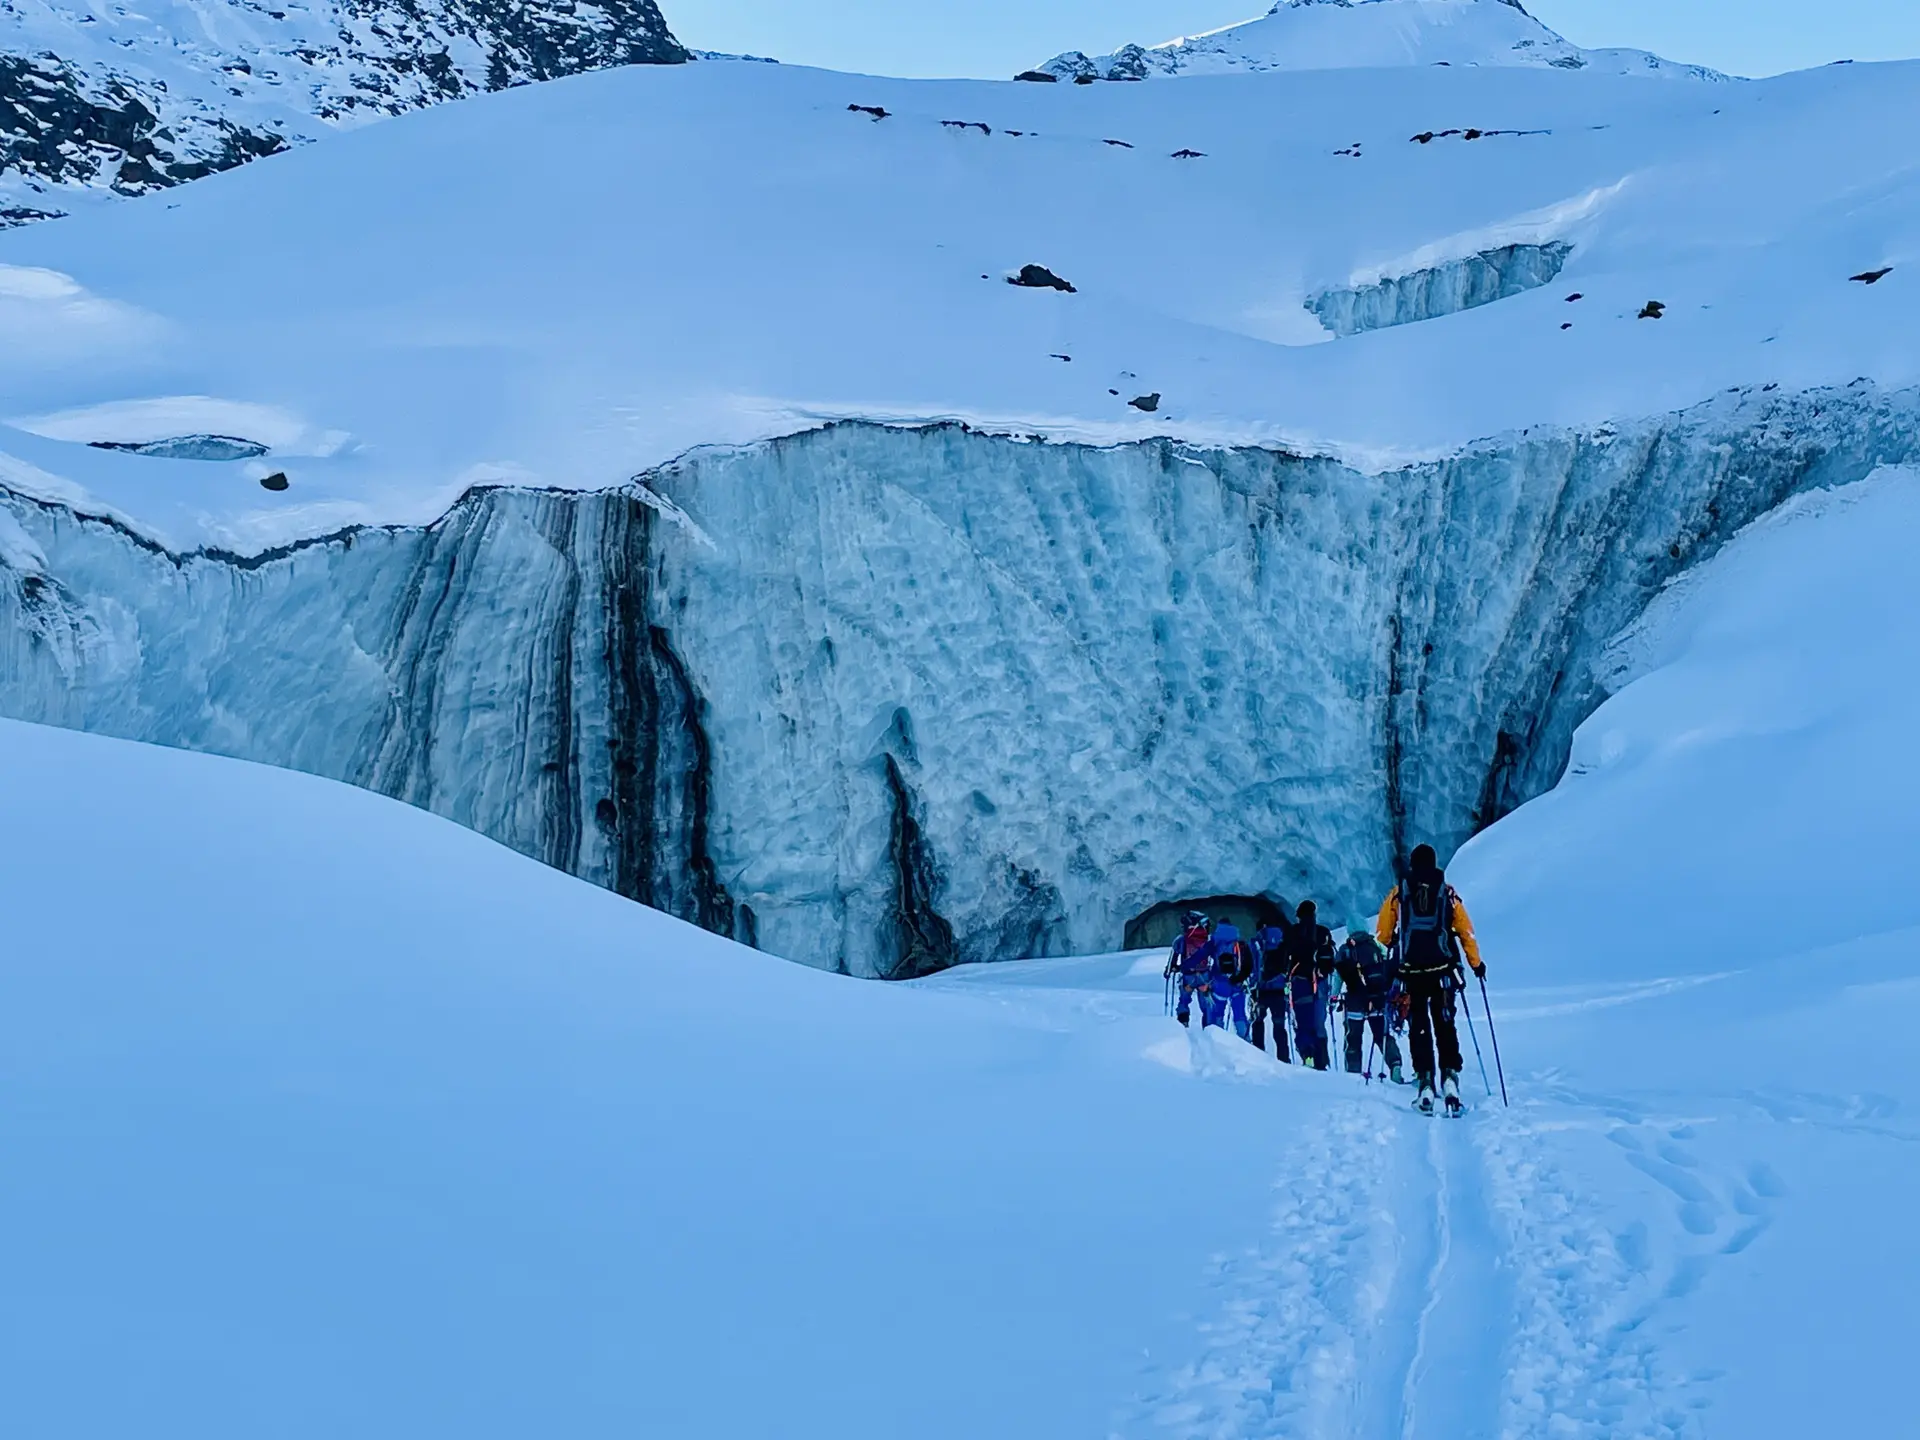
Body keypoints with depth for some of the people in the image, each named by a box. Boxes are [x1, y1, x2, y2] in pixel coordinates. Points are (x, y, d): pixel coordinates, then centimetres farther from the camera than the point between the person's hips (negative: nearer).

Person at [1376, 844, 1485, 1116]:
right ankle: (1450, 1076, -9)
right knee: (1445, 1026, 6)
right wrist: (1476, 963, 14)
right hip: (1443, 971, 0)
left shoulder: (1398, 893, 4)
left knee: (1418, 1027, 5)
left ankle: (1426, 1083, -3)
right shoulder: (1448, 893, 6)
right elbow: (1466, 931, 5)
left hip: (1411, 972, 0)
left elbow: (1383, 933, 4)